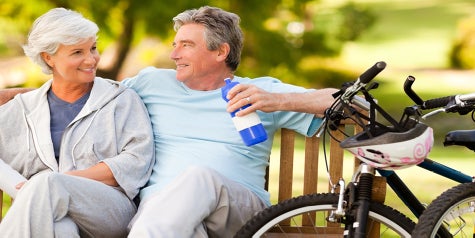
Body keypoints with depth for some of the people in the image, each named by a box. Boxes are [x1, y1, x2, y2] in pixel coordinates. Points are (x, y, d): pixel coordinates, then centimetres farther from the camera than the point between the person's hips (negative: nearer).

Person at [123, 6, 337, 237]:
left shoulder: (261, 91, 15)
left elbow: (338, 101, 5)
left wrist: (278, 101, -10)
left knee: (199, 176, -39)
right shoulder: (155, 82, 23)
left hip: (239, 204, 0)